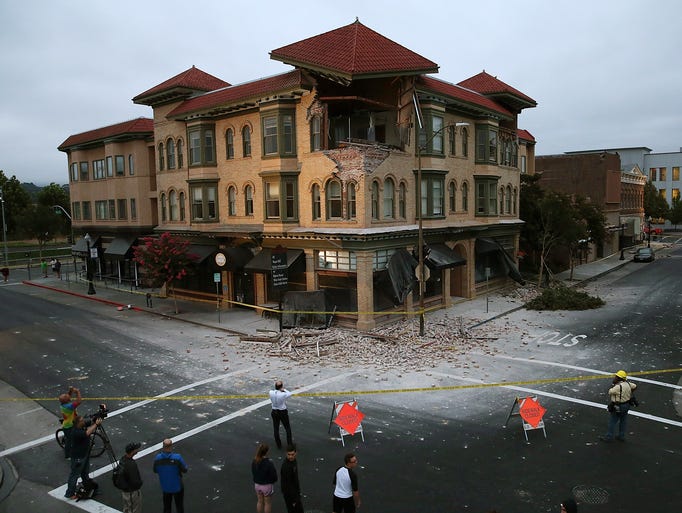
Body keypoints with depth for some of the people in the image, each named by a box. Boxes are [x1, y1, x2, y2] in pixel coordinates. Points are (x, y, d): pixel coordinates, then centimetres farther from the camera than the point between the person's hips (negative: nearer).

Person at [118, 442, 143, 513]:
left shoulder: (122, 459, -7)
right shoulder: (131, 465, -35)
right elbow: (135, 482, -30)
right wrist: (140, 482, -9)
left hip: (124, 490, 8)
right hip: (132, 493, -8)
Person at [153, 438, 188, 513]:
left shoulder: (157, 458, -19)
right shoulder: (177, 458, -29)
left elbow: (155, 470, -1)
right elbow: (185, 470, -16)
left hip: (165, 487, 3)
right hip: (177, 487, -3)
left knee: (166, 507, 25)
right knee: (179, 507, 20)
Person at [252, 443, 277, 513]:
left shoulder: (254, 461, -12)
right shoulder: (269, 463, -29)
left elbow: (253, 473, 2)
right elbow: (273, 475, -19)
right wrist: (274, 480, 4)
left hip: (257, 484, 5)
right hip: (267, 485, -5)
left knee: (260, 502, 23)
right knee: (268, 503, 15)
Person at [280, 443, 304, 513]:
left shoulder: (294, 461, -2)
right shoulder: (286, 466, -30)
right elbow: (287, 484, -26)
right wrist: (293, 499, -20)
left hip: (295, 492, 9)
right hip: (289, 494, -9)